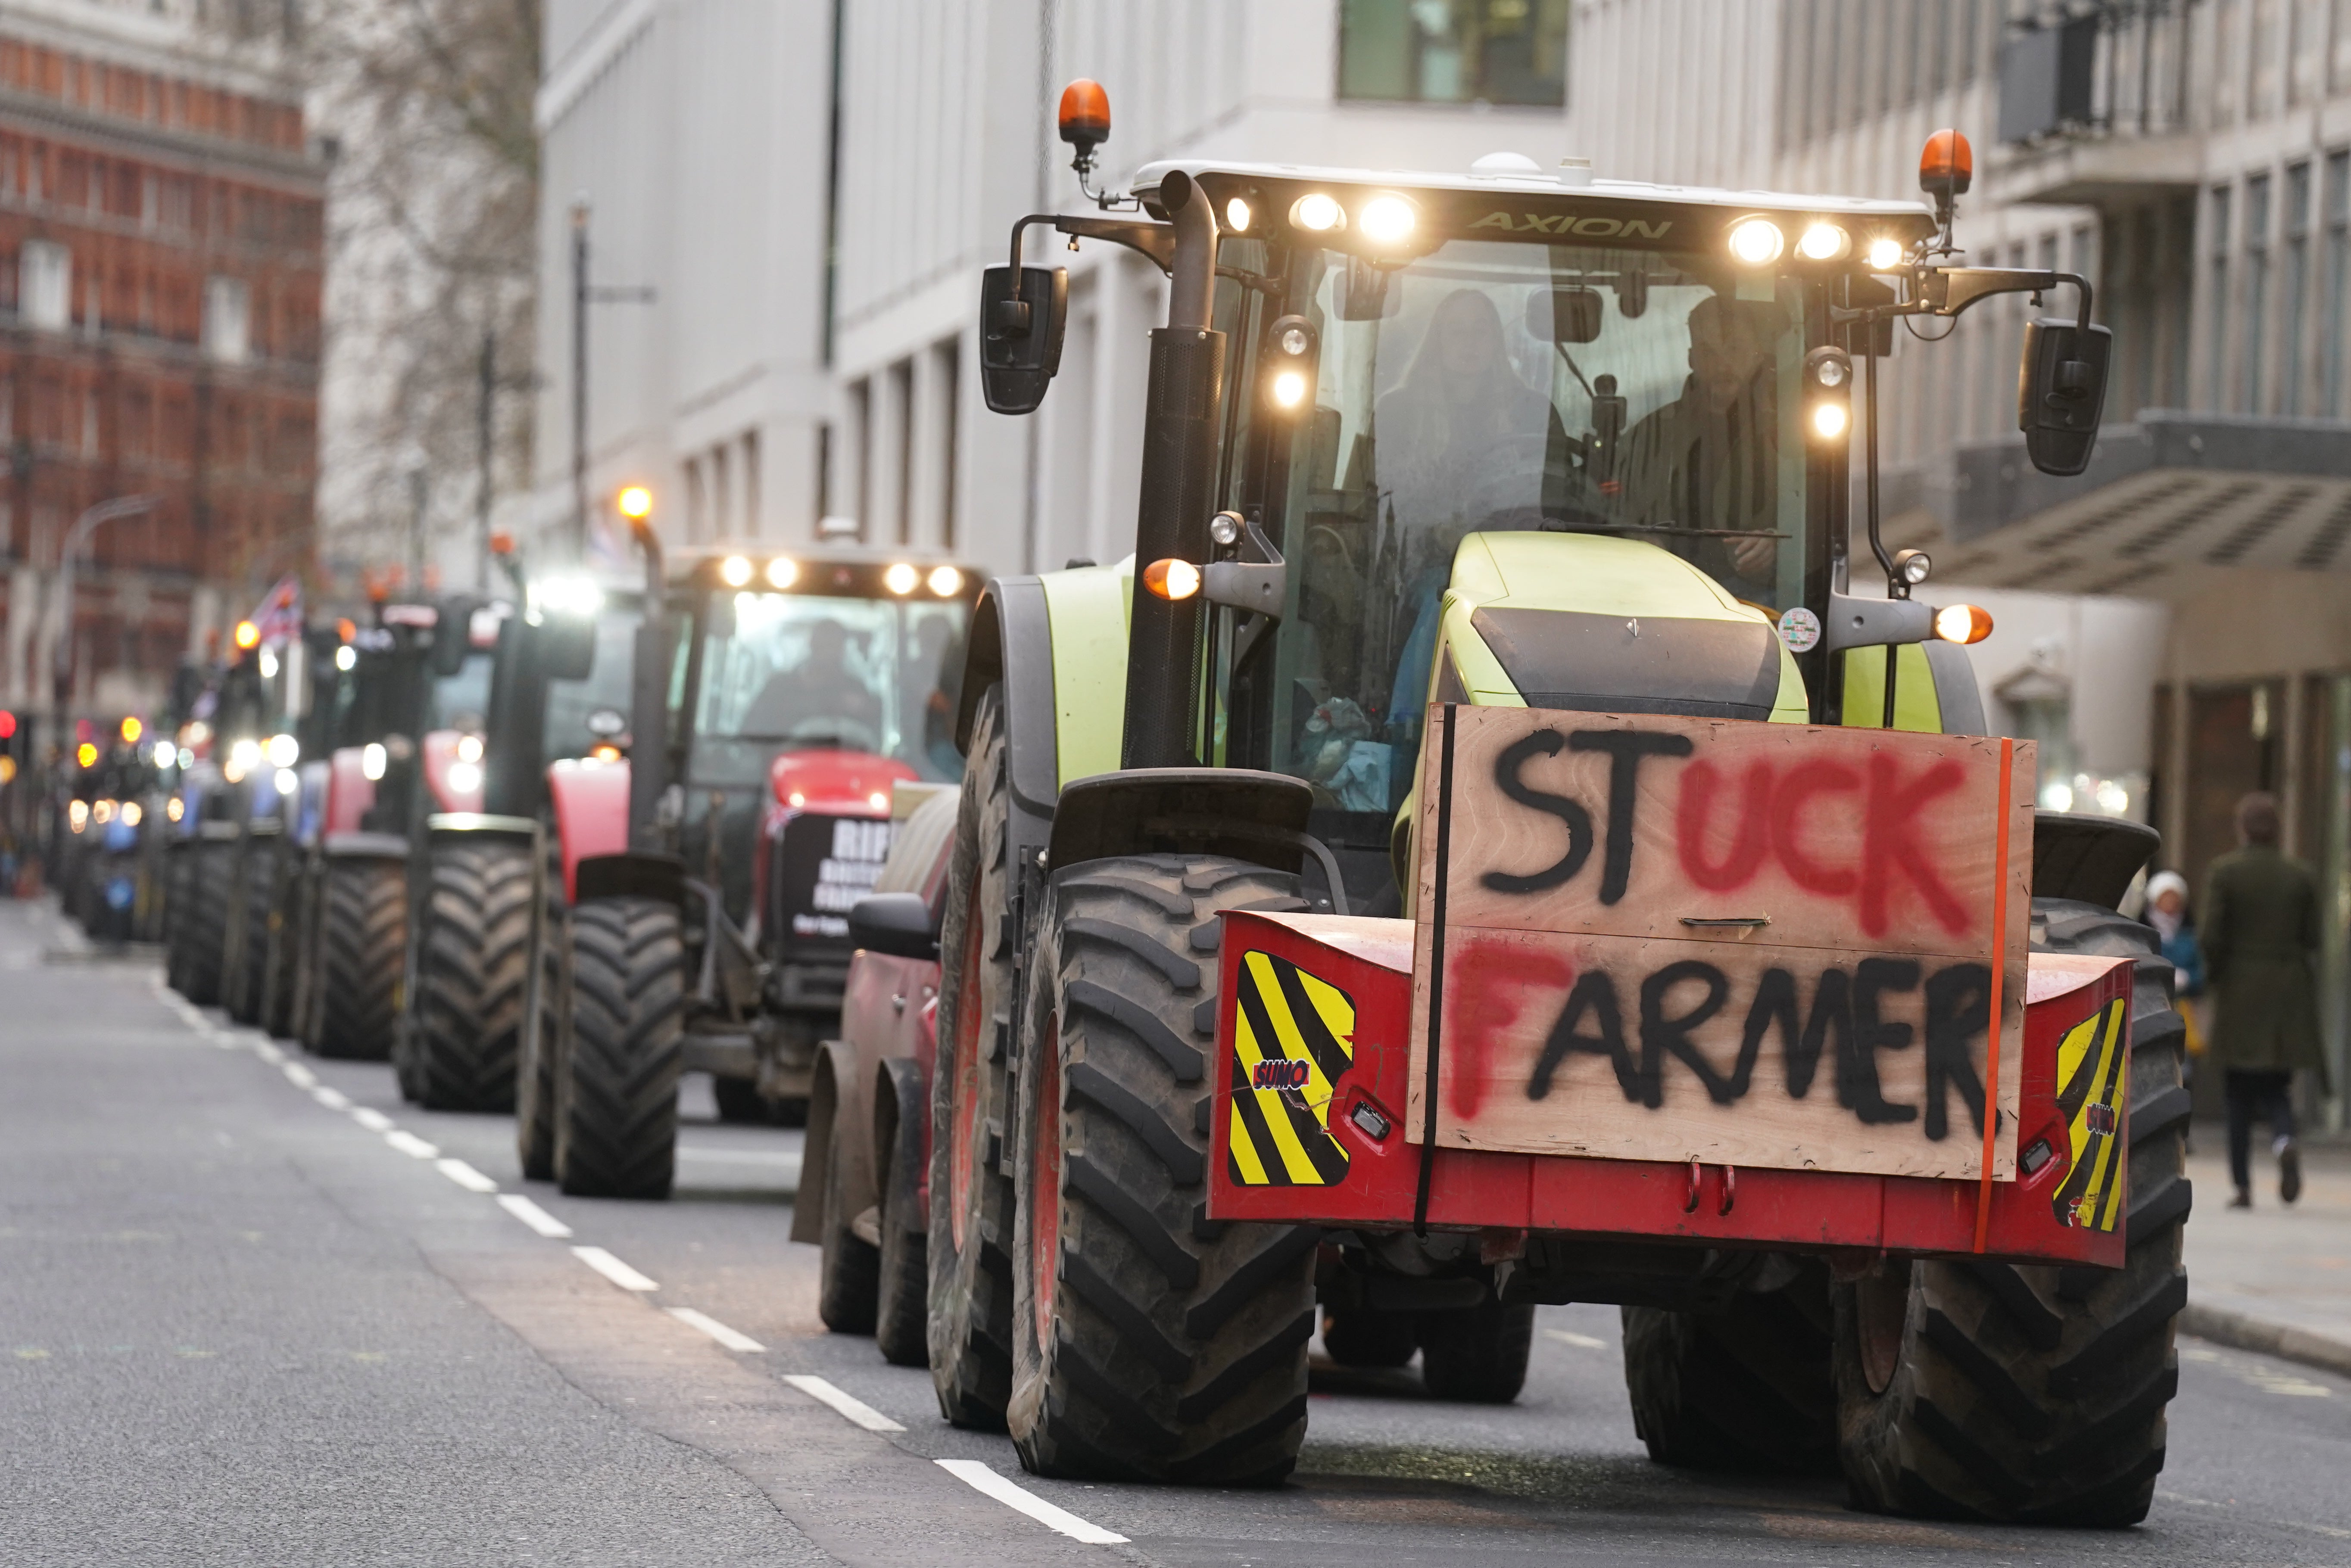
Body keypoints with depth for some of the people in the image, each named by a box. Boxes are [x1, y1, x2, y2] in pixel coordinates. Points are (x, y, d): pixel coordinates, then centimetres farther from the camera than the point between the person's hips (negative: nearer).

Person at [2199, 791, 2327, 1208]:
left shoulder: (2224, 872, -6)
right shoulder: (2301, 876, 2)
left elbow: (2211, 936, -11)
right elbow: (2312, 942, 1)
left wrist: (2214, 975, 6)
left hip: (2239, 996, -2)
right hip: (2288, 1001, 2)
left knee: (2240, 1095, 8)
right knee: (2276, 1088, 9)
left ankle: (2243, 1186, 7)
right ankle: (2285, 1142, -23)